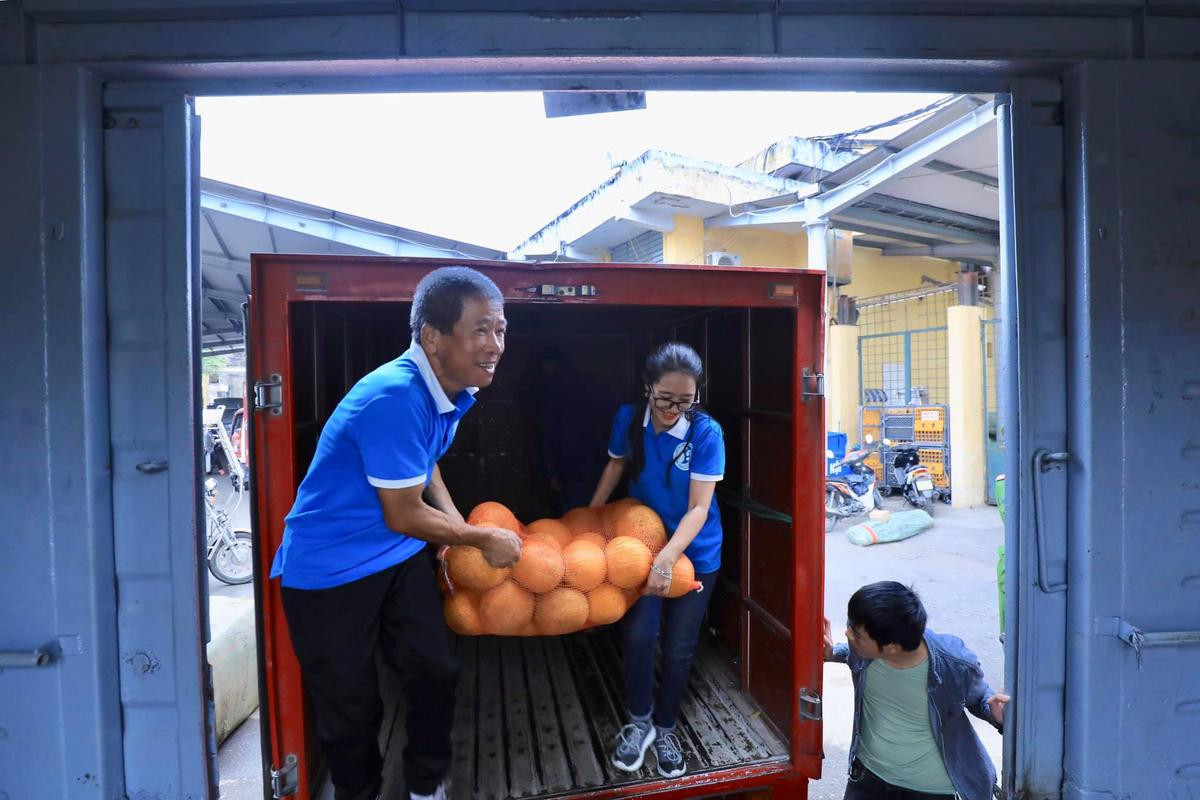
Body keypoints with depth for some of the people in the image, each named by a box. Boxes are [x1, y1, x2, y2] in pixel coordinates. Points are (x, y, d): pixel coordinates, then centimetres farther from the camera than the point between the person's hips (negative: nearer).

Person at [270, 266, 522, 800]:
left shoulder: (453, 387, -4)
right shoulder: (394, 398, -31)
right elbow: (404, 517, -22)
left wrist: (458, 529, 3)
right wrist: (484, 539, -9)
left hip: (400, 556, 7)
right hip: (329, 571, -7)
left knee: (436, 674, 12)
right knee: (351, 710, 9)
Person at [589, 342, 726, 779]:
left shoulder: (706, 432, -22)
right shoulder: (629, 418, -14)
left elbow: (699, 507, -23)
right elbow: (616, 464, 6)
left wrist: (668, 558, -35)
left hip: (694, 551, -1)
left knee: (679, 646, 7)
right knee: (637, 633, -10)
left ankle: (665, 728, 32)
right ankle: (639, 722, 18)